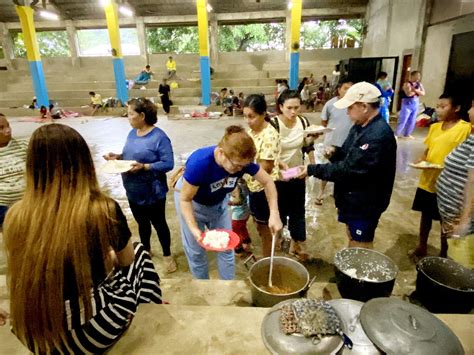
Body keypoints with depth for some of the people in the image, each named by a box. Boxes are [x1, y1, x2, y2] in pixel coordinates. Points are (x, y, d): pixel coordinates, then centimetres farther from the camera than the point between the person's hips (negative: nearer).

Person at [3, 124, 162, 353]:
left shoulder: (15, 216, -8)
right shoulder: (103, 210, -20)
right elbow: (126, 260, 1)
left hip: (31, 336, 5)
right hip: (85, 332, -4)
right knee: (139, 253, 20)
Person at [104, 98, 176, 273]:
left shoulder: (159, 136, -20)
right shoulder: (132, 133, 3)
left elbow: (168, 164, -23)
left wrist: (144, 167, -31)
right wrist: (118, 156, -5)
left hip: (152, 193, -7)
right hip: (133, 191, 7)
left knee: (158, 224, 11)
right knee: (142, 223, 23)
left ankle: (167, 255, 32)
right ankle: (145, 250, 46)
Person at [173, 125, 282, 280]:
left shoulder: (242, 160, -28)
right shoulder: (199, 163, -40)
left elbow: (267, 182, -15)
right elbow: (185, 199, -27)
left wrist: (274, 214, -23)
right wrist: (194, 229, -38)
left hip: (218, 202, 4)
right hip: (192, 202, -3)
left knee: (226, 247, 8)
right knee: (195, 251, 6)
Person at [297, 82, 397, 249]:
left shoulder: (379, 136, -29)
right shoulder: (360, 126, 3)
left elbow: (349, 169, -30)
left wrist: (312, 170, -24)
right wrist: (336, 152, -8)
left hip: (364, 203, -9)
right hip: (351, 198, 9)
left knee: (361, 247, 10)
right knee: (352, 238, 26)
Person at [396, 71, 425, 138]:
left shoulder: (419, 84, 11)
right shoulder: (407, 84, -9)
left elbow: (423, 93, 0)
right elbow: (408, 93, -23)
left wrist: (415, 90, -15)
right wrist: (417, 91, -9)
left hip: (415, 105, 7)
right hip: (407, 104, -7)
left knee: (412, 121, 9)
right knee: (403, 120, -8)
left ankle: (407, 134, 19)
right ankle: (397, 134, -2)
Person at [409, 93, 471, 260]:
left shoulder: (466, 129, -12)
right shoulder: (435, 127, 6)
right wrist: (421, 160, -2)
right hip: (427, 180, 5)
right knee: (426, 214, 18)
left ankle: (443, 254, 28)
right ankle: (422, 247, 35)